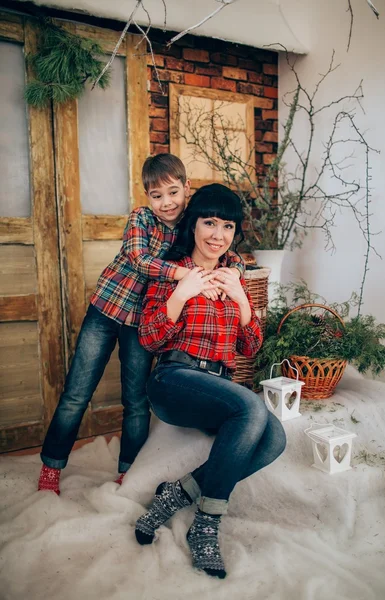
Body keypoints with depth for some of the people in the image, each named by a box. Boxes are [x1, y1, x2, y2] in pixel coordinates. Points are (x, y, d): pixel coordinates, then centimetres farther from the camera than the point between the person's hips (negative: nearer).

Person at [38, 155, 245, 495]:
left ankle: (128, 473, 28)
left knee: (137, 401, 9)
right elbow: (139, 260, -26)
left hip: (143, 321, 2)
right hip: (106, 309, -2)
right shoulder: (141, 218, -8)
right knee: (77, 395, 4)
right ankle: (51, 467, 25)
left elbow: (234, 260, -1)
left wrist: (229, 273, -25)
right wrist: (187, 273, -38)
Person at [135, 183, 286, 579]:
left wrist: (240, 299, -4)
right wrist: (181, 294, -14)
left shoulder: (235, 280, 18)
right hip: (174, 379, -4)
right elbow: (148, 339, -2)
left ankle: (178, 493, -12)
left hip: (220, 386, 5)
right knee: (253, 408, -33)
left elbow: (250, 349, 12)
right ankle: (205, 526, -14)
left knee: (273, 439, -26)